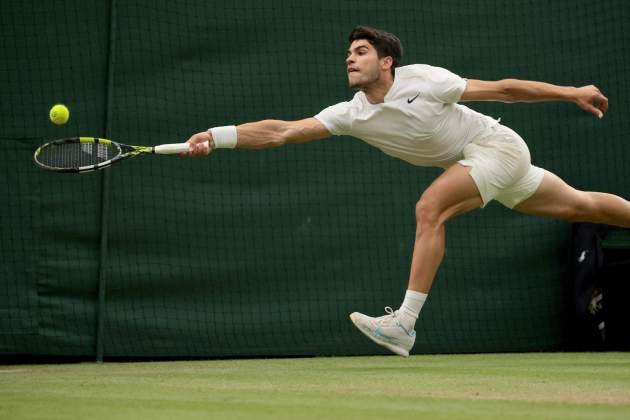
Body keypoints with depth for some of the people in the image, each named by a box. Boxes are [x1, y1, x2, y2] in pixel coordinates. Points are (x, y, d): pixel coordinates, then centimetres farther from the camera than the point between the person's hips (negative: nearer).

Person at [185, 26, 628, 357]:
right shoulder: (351, 115, -8)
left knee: (430, 208, -25)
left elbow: (501, 89, -14)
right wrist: (216, 136, -26)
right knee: (579, 205, 16)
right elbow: (280, 131, -14)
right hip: (469, 161, 7)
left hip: (496, 144, -7)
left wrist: (572, 93, -12)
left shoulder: (423, 80, -23)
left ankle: (405, 325, -25)